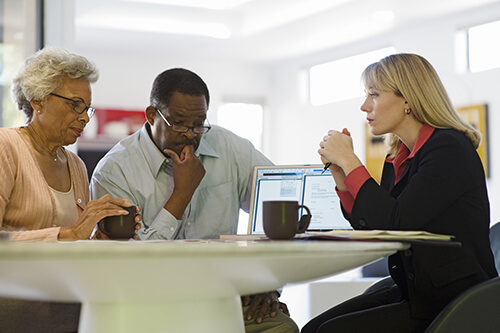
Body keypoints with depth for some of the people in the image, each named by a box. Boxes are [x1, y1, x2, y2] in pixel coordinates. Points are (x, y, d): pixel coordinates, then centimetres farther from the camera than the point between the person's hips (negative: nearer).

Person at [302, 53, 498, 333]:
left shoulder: (450, 149, -14)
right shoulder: (397, 159, 12)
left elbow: (396, 225, -22)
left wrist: (349, 161, -14)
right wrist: (343, 178, 3)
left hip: (456, 303, -8)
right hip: (413, 293, 8)